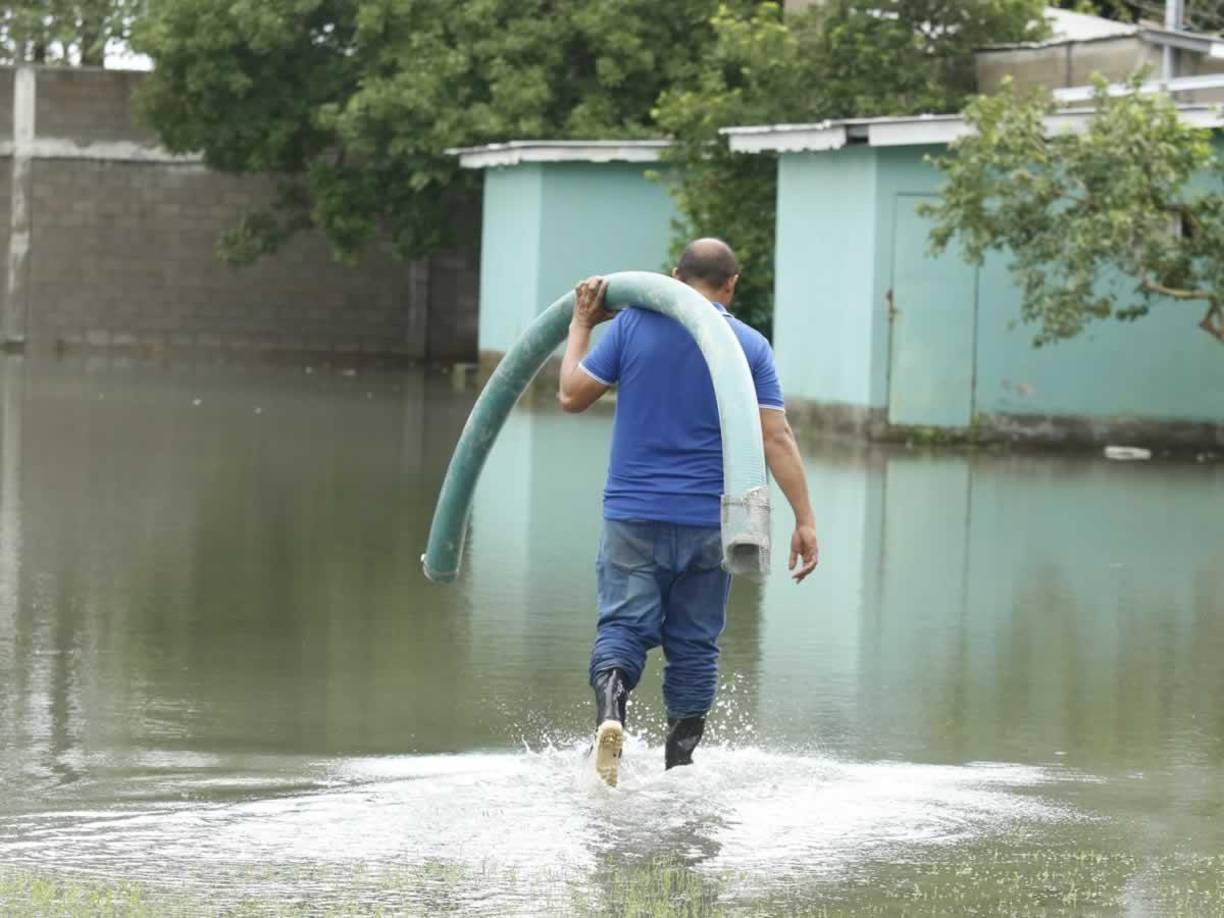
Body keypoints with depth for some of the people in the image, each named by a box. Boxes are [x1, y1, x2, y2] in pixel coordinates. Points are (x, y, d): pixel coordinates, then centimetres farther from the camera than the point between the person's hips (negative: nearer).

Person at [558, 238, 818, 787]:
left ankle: (610, 710, -30)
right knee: (695, 644, 10)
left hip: (634, 515, -1)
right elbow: (777, 439, -4)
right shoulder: (751, 345, 2)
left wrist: (581, 323, 16)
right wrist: (805, 521, -3)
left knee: (624, 625, -1)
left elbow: (572, 395, 3)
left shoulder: (633, 324, 0)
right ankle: (679, 764, 14)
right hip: (709, 521, 1)